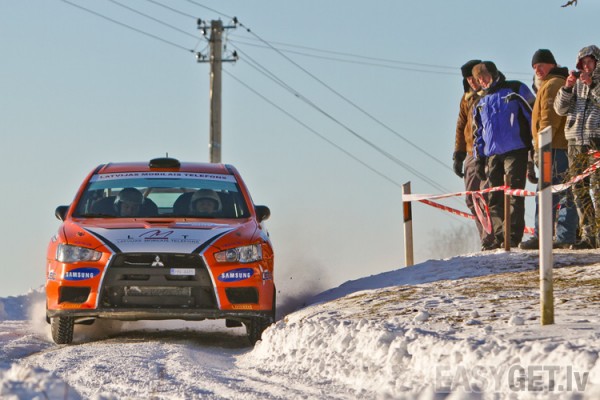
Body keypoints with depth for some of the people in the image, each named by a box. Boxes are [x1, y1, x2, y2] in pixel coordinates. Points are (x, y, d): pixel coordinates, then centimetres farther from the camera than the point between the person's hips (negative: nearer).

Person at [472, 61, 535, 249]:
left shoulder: (515, 90, 4)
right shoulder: (481, 102, 20)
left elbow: (534, 115, 1)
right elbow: (478, 132, 23)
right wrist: (479, 158, 14)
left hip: (515, 151, -6)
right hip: (492, 155, 6)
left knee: (514, 195, -8)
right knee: (495, 198, 1)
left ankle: (514, 236, -9)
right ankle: (500, 237, 4)